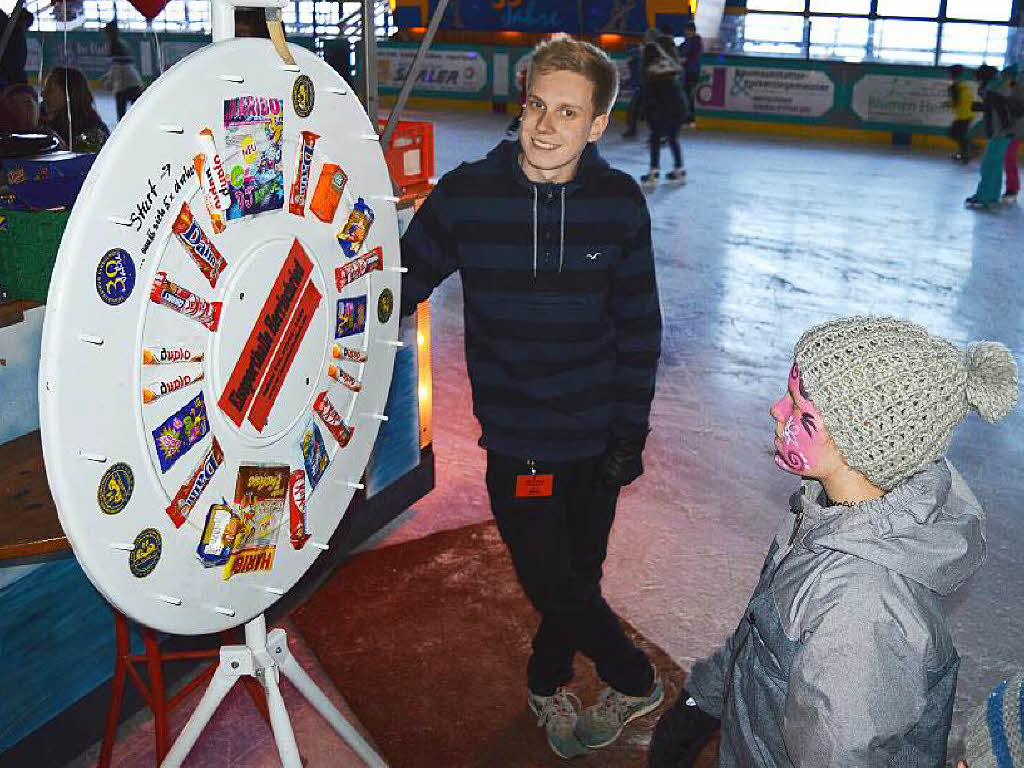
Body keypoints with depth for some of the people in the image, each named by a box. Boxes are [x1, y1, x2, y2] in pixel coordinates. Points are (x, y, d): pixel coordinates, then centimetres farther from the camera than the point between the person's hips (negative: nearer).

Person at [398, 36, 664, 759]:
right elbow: (398, 287, -4)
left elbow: (639, 329, 1)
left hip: (597, 439, 1)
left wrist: (630, 433, -1)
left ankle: (548, 683, 46)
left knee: (579, 576, 15)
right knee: (554, 584, 5)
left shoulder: (620, 204, -7)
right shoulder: (465, 195, -12)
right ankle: (636, 680, 35)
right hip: (516, 441, -1)